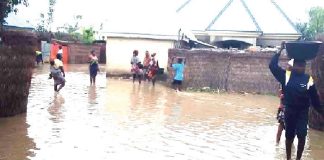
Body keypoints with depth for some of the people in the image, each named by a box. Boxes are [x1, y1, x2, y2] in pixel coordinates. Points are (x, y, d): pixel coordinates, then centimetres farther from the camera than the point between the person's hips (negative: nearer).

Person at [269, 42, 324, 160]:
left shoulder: (308, 79, -4)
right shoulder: (286, 76, -4)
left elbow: (314, 98, 1)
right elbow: (272, 66, -9)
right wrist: (280, 51, -9)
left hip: (303, 112, 0)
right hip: (289, 111, 1)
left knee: (302, 136, -10)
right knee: (289, 136, 11)